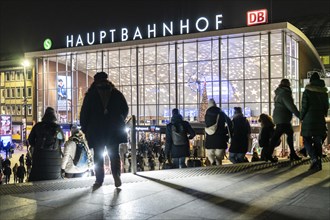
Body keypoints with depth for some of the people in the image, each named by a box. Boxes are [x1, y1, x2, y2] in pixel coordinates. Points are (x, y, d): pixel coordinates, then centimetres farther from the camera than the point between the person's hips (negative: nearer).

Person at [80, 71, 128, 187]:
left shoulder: (90, 95, -2)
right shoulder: (116, 94, 3)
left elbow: (84, 113, -3)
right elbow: (125, 109, 10)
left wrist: (84, 129, 6)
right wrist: (119, 121, 25)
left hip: (96, 131, -1)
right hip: (114, 130, 1)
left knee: (98, 156, 9)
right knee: (114, 154, 8)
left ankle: (99, 180, 8)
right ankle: (116, 174, -14)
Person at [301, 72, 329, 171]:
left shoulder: (307, 91, -7)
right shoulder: (324, 92, 7)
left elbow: (304, 107, -9)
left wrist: (301, 117, 4)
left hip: (309, 119, -4)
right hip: (320, 119, 4)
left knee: (307, 140, 3)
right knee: (318, 141, 9)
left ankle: (314, 158, -17)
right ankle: (318, 163, 8)